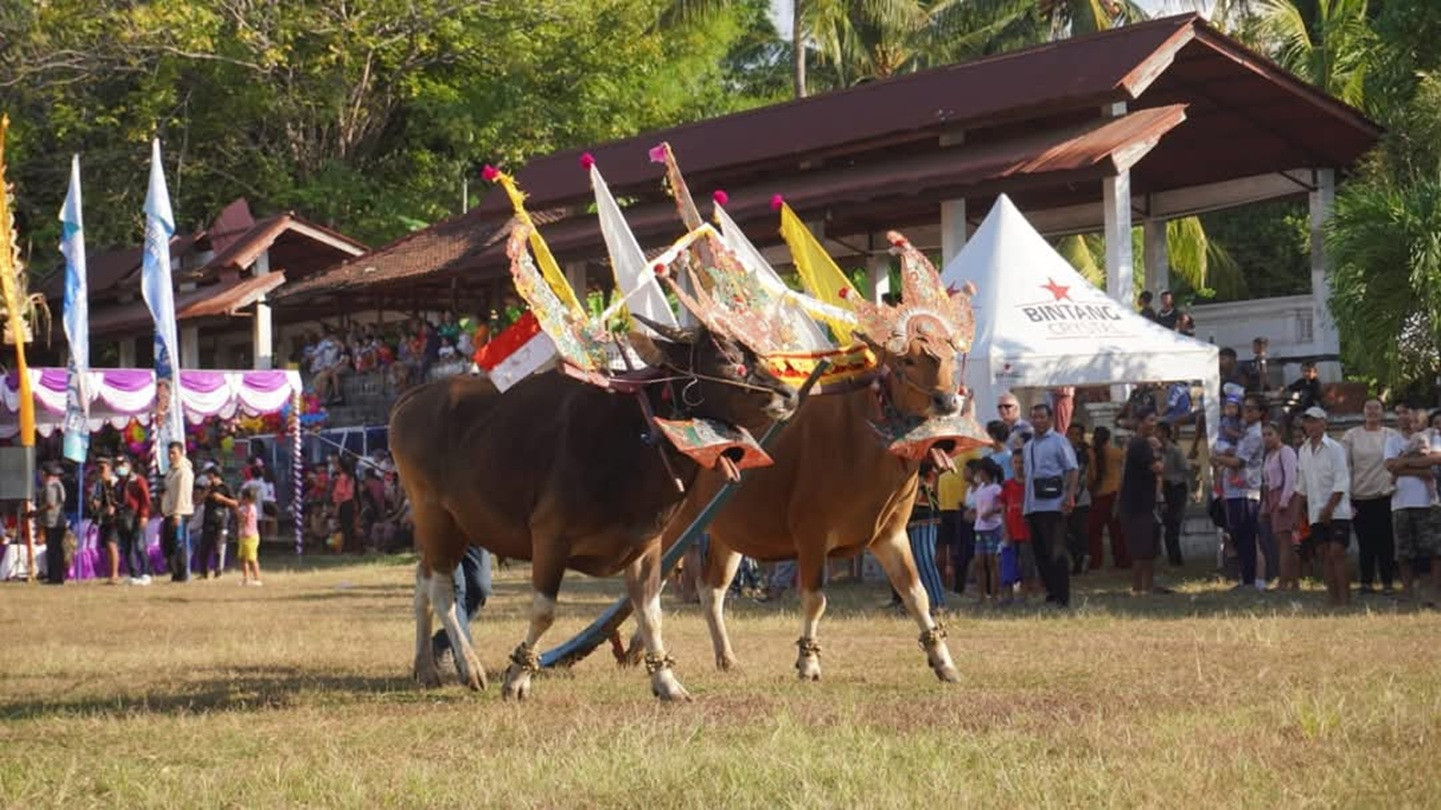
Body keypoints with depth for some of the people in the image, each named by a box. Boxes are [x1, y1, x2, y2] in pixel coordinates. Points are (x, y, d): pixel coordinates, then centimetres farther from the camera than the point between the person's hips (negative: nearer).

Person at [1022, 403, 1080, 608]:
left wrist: (1070, 496, -18)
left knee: (1055, 552, -9)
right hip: (1033, 506, 7)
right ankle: (1051, 593, 15)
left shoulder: (1058, 442, -1)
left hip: (1053, 505, -7)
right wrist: (1025, 503, 17)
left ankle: (1062, 597, -8)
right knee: (1040, 553, 8)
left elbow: (1072, 470, -7)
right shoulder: (1029, 446, 19)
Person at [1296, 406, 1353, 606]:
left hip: (1337, 512, -5)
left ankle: (1344, 597, -10)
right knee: (1324, 554, 1)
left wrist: (1329, 508, -15)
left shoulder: (1334, 448, -5)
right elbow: (1301, 485, 19)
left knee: (1336, 553, -11)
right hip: (1316, 513, 5)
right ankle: (1333, 598, 3)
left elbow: (1341, 483, -10)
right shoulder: (1304, 451, 13)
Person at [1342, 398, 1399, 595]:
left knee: (1386, 542, -2)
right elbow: (1344, 468, 4)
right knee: (1365, 542, 2)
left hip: (1385, 497, 0)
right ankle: (1366, 582, 9)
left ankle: (1388, 582, 4)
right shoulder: (1351, 436, 5)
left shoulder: (1392, 436, 6)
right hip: (1360, 498, 0)